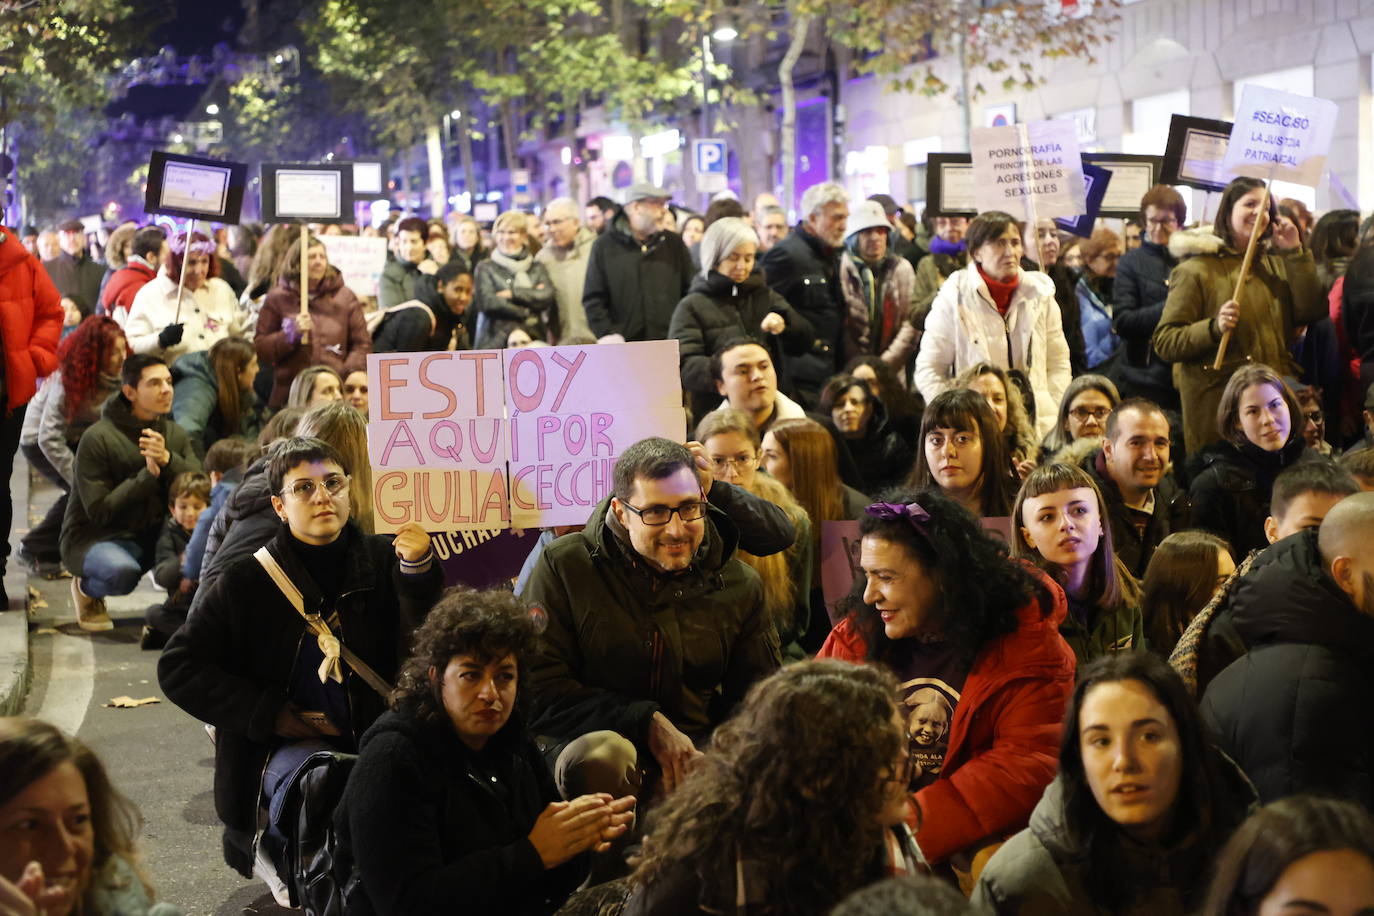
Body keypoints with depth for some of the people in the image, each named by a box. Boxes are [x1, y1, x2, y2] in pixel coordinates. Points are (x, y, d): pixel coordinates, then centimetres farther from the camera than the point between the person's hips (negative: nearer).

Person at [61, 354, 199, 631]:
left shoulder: (175, 433, 4)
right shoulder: (98, 438, -15)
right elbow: (99, 510, -19)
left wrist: (168, 460, -25)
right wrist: (148, 475, -24)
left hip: (151, 534, 5)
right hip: (95, 537, -4)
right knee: (123, 572, -38)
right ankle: (86, 589, 0)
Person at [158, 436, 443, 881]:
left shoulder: (385, 560, 4)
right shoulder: (248, 581, 2)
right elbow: (178, 668, 4)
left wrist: (419, 573, -22)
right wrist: (272, 714, -5)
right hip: (289, 744, -2)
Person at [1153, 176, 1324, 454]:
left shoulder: (1274, 265, 16)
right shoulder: (1196, 271, -3)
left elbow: (1310, 313, 3)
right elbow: (1164, 343, -9)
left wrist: (1295, 253, 1)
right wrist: (1214, 328, -25)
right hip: (1218, 400, -5)